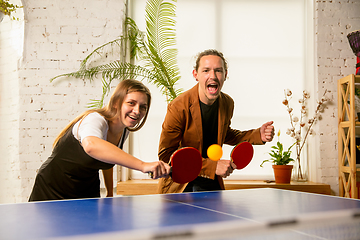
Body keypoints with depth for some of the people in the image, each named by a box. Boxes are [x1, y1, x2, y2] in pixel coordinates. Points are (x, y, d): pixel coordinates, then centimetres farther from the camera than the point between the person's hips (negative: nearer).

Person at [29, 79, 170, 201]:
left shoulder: (124, 131, -5)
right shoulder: (95, 119, -30)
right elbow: (91, 146, -55)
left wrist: (110, 194, 10)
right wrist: (143, 165, -63)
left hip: (87, 196, 6)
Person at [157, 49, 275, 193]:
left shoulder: (227, 103, -3)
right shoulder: (178, 107, -22)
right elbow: (166, 155, -22)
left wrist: (258, 135, 1)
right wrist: (213, 166, -26)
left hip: (211, 182, 5)